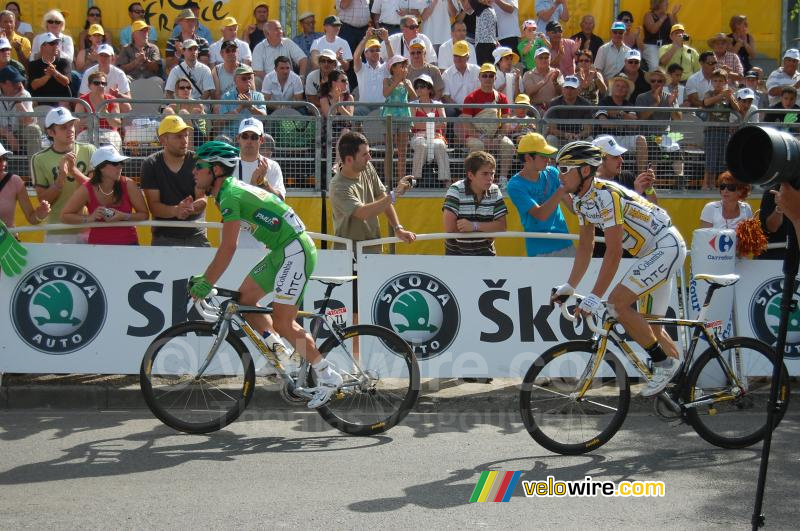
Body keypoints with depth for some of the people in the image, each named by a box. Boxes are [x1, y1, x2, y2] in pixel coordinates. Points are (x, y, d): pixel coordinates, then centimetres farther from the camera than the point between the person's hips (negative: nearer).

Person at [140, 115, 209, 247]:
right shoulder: (150, 165, 0)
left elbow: (203, 199, -8)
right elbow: (153, 206, -7)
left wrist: (191, 208, -32)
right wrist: (176, 211, -28)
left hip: (196, 236, 1)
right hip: (164, 237, 0)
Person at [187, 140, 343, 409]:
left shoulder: (231, 195, -17)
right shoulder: (232, 189, 14)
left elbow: (228, 249, -23)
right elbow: (227, 248, 19)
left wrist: (205, 285, -17)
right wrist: (203, 277, 17)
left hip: (295, 251, -10)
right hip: (282, 251, 10)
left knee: (282, 323, -9)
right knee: (245, 297, 10)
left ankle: (327, 376, 1)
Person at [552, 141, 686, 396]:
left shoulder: (606, 195, -26)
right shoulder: (580, 200, 3)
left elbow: (614, 252, -29)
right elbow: (585, 246, 11)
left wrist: (595, 297, -29)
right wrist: (569, 286, 8)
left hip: (667, 248, -10)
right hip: (651, 252, 10)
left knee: (618, 303, -19)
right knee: (651, 324, 14)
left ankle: (664, 363, -8)